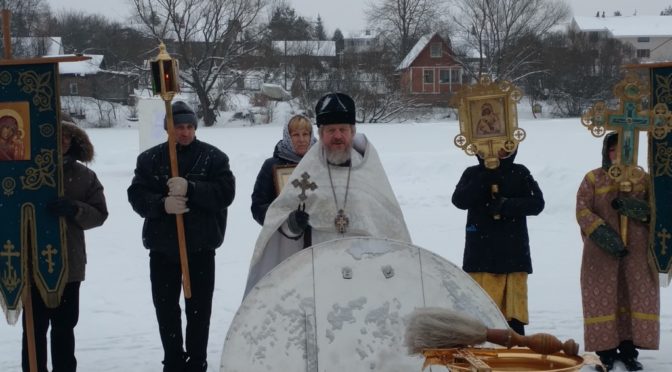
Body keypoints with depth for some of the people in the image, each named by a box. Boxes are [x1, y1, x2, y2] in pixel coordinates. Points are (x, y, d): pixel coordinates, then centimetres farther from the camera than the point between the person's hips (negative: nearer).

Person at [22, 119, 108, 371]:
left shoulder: (84, 176, 4)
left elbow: (99, 214, 1)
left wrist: (74, 210, -16)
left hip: (69, 263, 2)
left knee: (64, 325, 12)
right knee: (35, 326, 1)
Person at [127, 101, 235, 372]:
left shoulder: (213, 157, 0)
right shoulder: (150, 158, 4)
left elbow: (225, 192, -11)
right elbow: (137, 196, -4)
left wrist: (190, 189, -24)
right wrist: (162, 204, -23)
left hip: (200, 246, -2)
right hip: (162, 245, 2)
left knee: (199, 308, 4)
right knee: (165, 306, 9)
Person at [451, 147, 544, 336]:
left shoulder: (520, 173, 9)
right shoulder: (473, 174, 8)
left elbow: (537, 203, -1)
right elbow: (459, 200, -7)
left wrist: (507, 205, -13)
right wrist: (485, 178, -14)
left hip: (514, 254, 0)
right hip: (481, 256, 0)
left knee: (514, 313, 1)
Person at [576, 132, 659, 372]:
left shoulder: (643, 180, 10)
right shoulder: (593, 179, 3)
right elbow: (582, 211, -4)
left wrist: (637, 208, -15)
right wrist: (602, 234, -18)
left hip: (637, 252, 2)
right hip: (601, 253, -2)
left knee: (636, 298, 2)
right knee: (603, 299, -1)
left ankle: (629, 350, 11)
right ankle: (606, 352, 6)